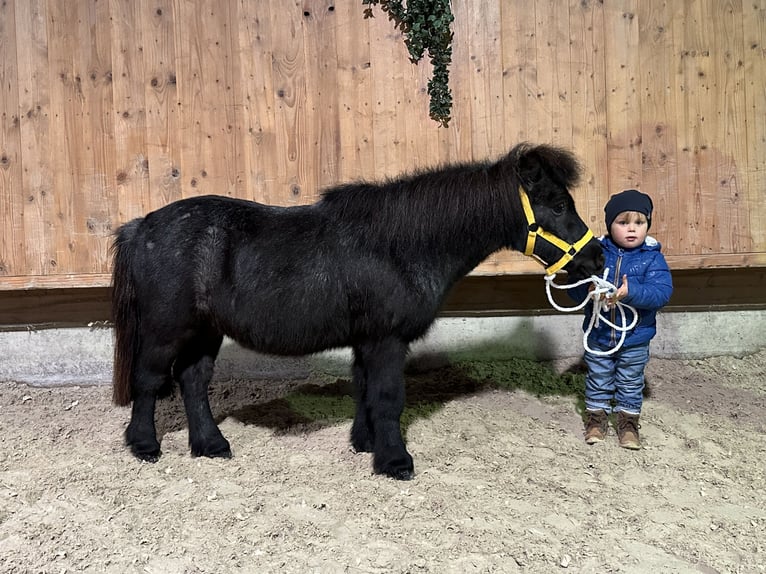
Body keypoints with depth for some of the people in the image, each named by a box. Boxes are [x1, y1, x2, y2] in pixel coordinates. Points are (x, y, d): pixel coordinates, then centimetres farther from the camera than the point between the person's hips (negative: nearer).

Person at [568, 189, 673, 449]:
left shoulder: (652, 257, -9)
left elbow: (663, 292, -20)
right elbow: (574, 286, -7)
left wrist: (631, 292, -35)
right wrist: (589, 290, -30)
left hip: (635, 339, -1)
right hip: (598, 336, 1)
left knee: (631, 384, 15)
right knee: (598, 381, 15)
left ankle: (628, 422, 33)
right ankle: (596, 418, 33)